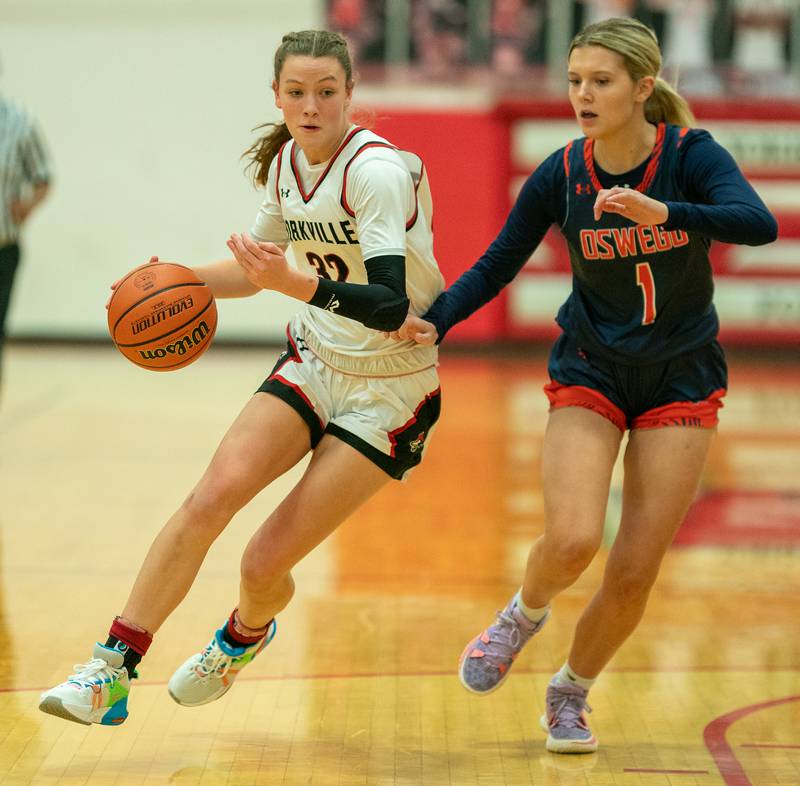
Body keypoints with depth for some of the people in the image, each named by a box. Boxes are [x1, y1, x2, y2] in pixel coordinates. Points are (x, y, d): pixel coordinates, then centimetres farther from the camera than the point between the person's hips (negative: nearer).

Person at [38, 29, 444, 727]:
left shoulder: (377, 171, -21)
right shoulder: (285, 162, 2)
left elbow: (391, 307, -30)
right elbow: (260, 268, 18)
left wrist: (298, 283, -44)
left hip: (390, 392, -6)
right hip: (315, 360, 6)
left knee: (265, 564, -9)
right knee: (213, 494, -18)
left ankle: (244, 636, 28)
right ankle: (112, 671, -13)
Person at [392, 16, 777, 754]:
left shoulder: (690, 154, -16)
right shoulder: (561, 175, -10)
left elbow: (759, 224, -34)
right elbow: (497, 264, 0)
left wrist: (662, 213, -49)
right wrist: (434, 322, -18)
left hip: (680, 380, 0)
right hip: (589, 374, 1)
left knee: (635, 572, -3)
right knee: (572, 540, -22)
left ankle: (571, 693, 23)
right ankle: (524, 614, 12)